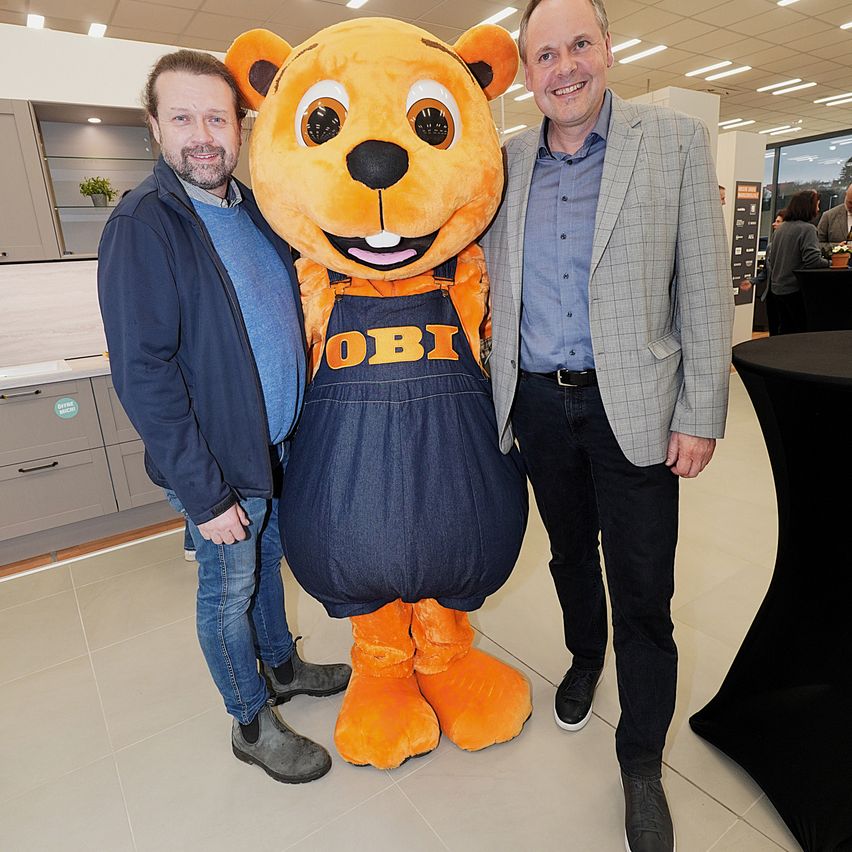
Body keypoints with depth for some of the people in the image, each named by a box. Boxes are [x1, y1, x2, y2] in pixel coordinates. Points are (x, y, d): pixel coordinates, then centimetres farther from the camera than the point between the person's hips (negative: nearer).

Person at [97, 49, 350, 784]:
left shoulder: (256, 207, 6)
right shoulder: (141, 225, -15)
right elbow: (143, 373, -19)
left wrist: (300, 419, 9)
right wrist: (203, 494, -20)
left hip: (280, 443, 7)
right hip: (219, 462, -6)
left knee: (268, 564, 24)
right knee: (228, 591, 12)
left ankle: (282, 666, 47)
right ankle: (252, 724, 34)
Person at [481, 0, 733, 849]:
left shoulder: (675, 141, 0)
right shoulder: (507, 160, 7)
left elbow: (704, 286, -3)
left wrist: (700, 415, -8)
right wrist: (502, 389, 6)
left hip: (630, 406, -2)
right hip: (538, 402, 3)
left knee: (642, 591, 4)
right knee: (570, 553, 20)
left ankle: (641, 761, 26)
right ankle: (583, 657, 49)